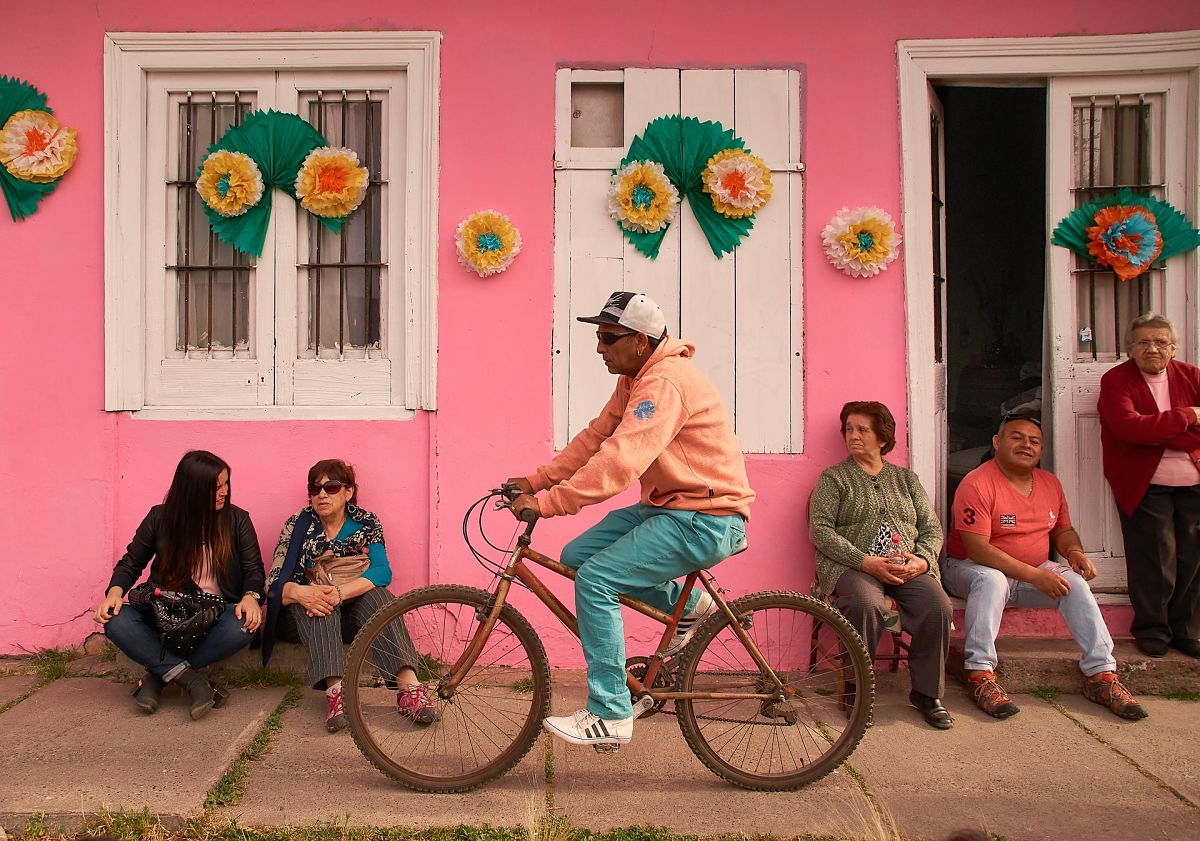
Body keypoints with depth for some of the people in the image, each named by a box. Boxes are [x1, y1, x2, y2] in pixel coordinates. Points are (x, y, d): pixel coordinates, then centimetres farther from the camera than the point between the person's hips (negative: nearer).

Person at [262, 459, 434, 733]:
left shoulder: (366, 523, -1)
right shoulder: (297, 525, -3)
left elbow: (382, 571, -17)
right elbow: (274, 584, -12)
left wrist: (340, 593, -35)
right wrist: (299, 593, -36)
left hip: (348, 615, 0)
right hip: (304, 619, 0)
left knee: (376, 594, -30)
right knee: (317, 599, -33)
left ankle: (408, 686, -46)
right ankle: (335, 689, -51)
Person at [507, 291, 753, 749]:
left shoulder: (665, 382, -21)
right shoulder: (635, 379, 12)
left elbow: (621, 460, -31)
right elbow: (595, 438, 10)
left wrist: (549, 501, -31)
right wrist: (537, 479, 0)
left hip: (704, 519, -10)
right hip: (670, 505, 10)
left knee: (595, 579, -19)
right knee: (577, 554, 4)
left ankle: (609, 715, -9)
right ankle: (685, 603, 19)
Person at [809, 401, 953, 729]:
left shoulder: (906, 479, 21)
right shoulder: (833, 477, 9)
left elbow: (932, 527, 15)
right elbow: (820, 529, -4)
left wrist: (922, 559, -8)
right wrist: (866, 561, -16)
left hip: (908, 567, 3)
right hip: (852, 566, -3)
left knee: (938, 607, -26)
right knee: (865, 605, -35)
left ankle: (927, 693, -7)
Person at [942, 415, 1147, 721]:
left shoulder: (1050, 483, 7)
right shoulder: (977, 483, -18)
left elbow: (1063, 530, 21)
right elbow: (977, 548, -24)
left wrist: (1074, 551, -5)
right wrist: (1034, 575, -28)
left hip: (1036, 570, 6)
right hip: (971, 568, -6)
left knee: (1075, 583, -18)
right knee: (991, 580, -37)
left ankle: (1101, 674, -14)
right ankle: (980, 675, -35)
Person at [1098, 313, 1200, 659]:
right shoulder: (1115, 381, -4)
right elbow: (1130, 427, -21)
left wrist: (1157, 434, -18)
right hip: (1144, 485, -4)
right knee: (1155, 559, -5)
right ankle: (1152, 630, 11)